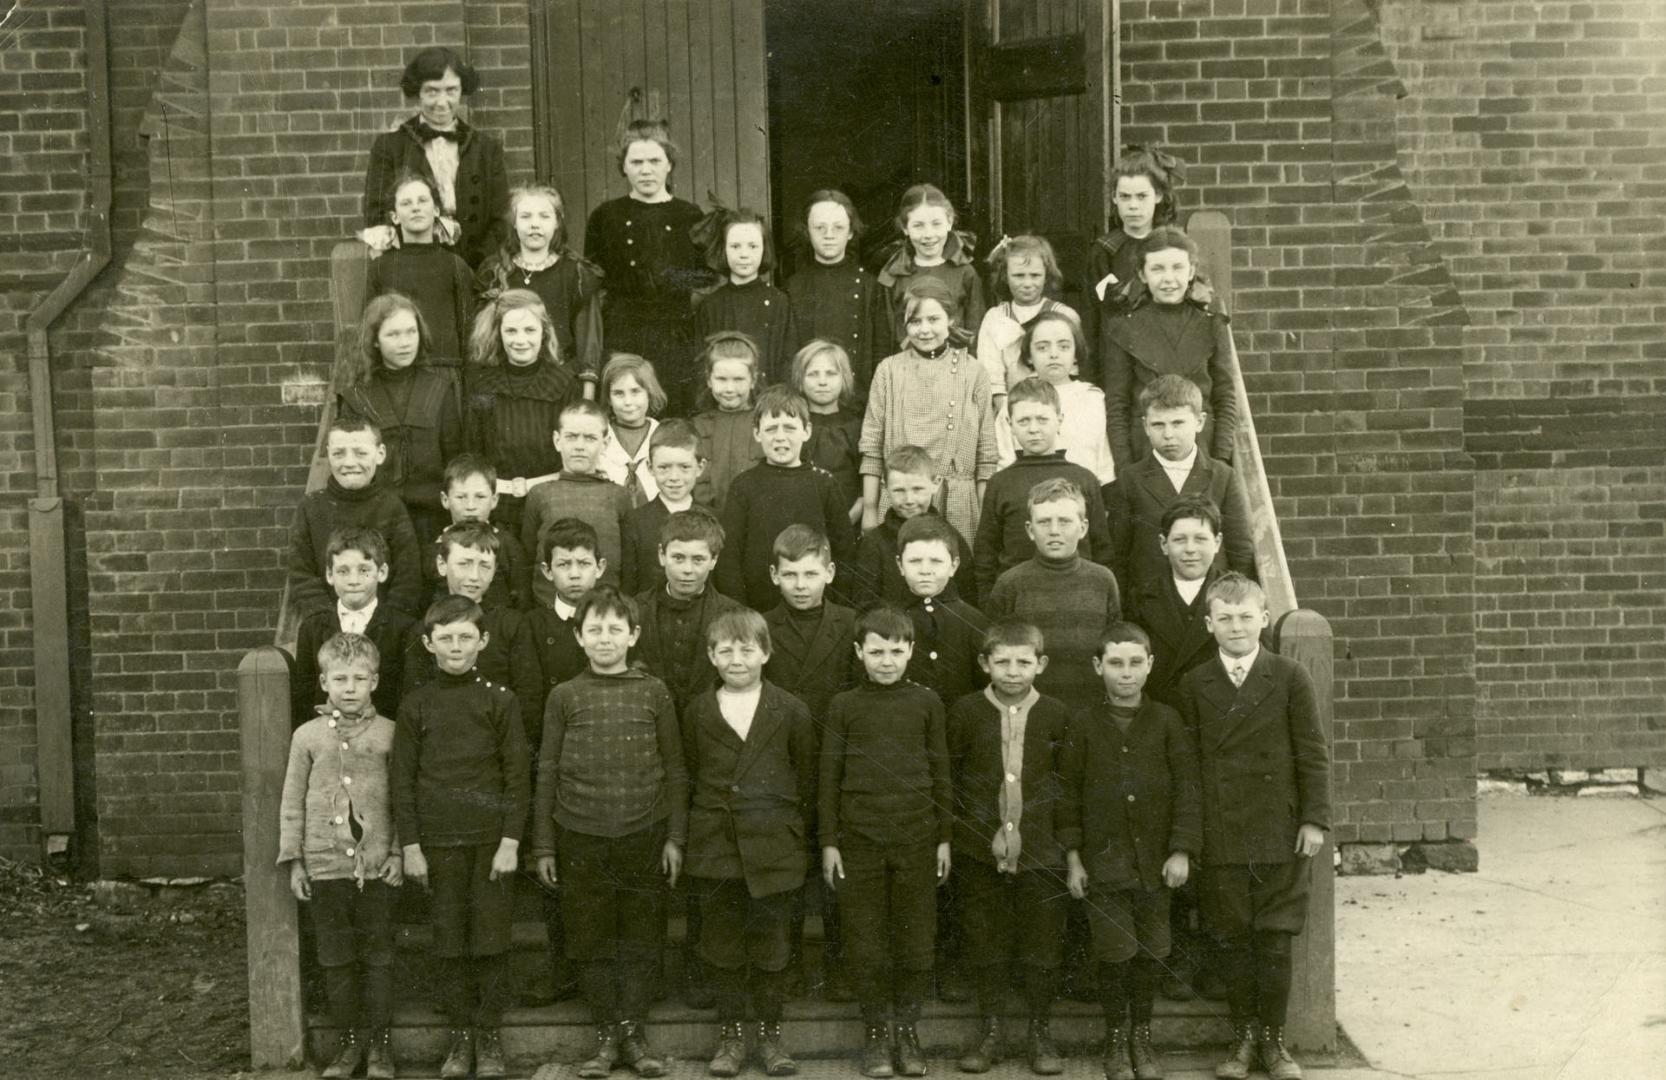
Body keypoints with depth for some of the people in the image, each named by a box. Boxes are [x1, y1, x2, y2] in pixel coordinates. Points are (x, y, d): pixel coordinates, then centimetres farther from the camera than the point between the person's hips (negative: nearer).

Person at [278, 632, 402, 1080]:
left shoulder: (388, 734, -2)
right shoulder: (308, 736, 1)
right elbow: (292, 803, 4)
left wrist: (399, 852, -5)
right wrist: (294, 861, 2)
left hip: (376, 867, -1)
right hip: (325, 866, 1)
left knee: (378, 958, 6)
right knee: (336, 959, 9)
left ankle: (379, 1040, 16)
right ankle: (350, 1038, 20)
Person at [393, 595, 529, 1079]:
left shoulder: (499, 701, 0)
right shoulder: (415, 707, 4)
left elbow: (517, 775, -1)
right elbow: (403, 780, 5)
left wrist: (510, 840, -7)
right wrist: (410, 846, 0)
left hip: (491, 838, -1)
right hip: (439, 840, 1)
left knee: (491, 941, 2)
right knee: (451, 944, 5)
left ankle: (490, 1037, 14)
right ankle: (460, 1035, 17)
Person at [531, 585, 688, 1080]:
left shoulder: (654, 692, 2)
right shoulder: (564, 696, 2)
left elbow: (674, 769, 5)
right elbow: (547, 773, 4)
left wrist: (675, 836, 1)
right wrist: (543, 846, 3)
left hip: (644, 836, 0)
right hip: (580, 840, 0)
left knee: (641, 938, 5)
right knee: (592, 940, 6)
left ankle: (633, 1033, 18)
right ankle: (606, 1036, 18)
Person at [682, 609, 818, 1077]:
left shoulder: (791, 712, -2)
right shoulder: (697, 713, 3)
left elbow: (807, 780, 3)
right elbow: (688, 779, 9)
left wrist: (797, 833, 1)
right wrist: (692, 837, 7)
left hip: (774, 849, -1)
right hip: (714, 851, 2)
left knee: (772, 946, 6)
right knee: (722, 945, 9)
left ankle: (770, 1035, 20)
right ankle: (730, 1035, 22)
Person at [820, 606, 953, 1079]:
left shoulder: (926, 703, 4)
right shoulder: (844, 705, 2)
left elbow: (940, 772, 8)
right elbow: (829, 775, 4)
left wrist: (944, 837, 6)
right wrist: (828, 841, 1)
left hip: (916, 840, 1)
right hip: (860, 840, 0)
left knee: (915, 940, 4)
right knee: (866, 942, 4)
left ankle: (907, 1030, 19)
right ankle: (877, 1032, 17)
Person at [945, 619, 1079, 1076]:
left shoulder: (1057, 716, 0)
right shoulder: (964, 712, 0)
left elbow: (1069, 786, 4)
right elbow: (947, 779, 4)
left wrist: (1072, 848, 1)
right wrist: (943, 837, 0)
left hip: (1039, 850, 0)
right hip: (980, 850, 0)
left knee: (1042, 945, 5)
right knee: (987, 944, 9)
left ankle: (1041, 1034, 20)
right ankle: (989, 1032, 21)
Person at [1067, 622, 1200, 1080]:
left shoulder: (1166, 721, 1)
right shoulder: (1083, 724, -1)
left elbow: (1186, 787, -1)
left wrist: (1182, 849, -8)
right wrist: (1073, 858, -1)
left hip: (1154, 859, 1)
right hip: (1104, 860, -1)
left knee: (1150, 952, 7)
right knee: (1114, 954, 0)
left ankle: (1142, 1036, 24)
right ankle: (1116, 1039, 17)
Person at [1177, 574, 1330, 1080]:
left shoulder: (1290, 677, 0)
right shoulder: (1194, 685, 4)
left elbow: (1313, 754, 0)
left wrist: (1315, 818, -5)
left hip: (1279, 833, -1)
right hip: (1220, 838, 1)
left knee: (1275, 941, 3)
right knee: (1233, 940, 7)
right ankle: (1243, 1038, 19)